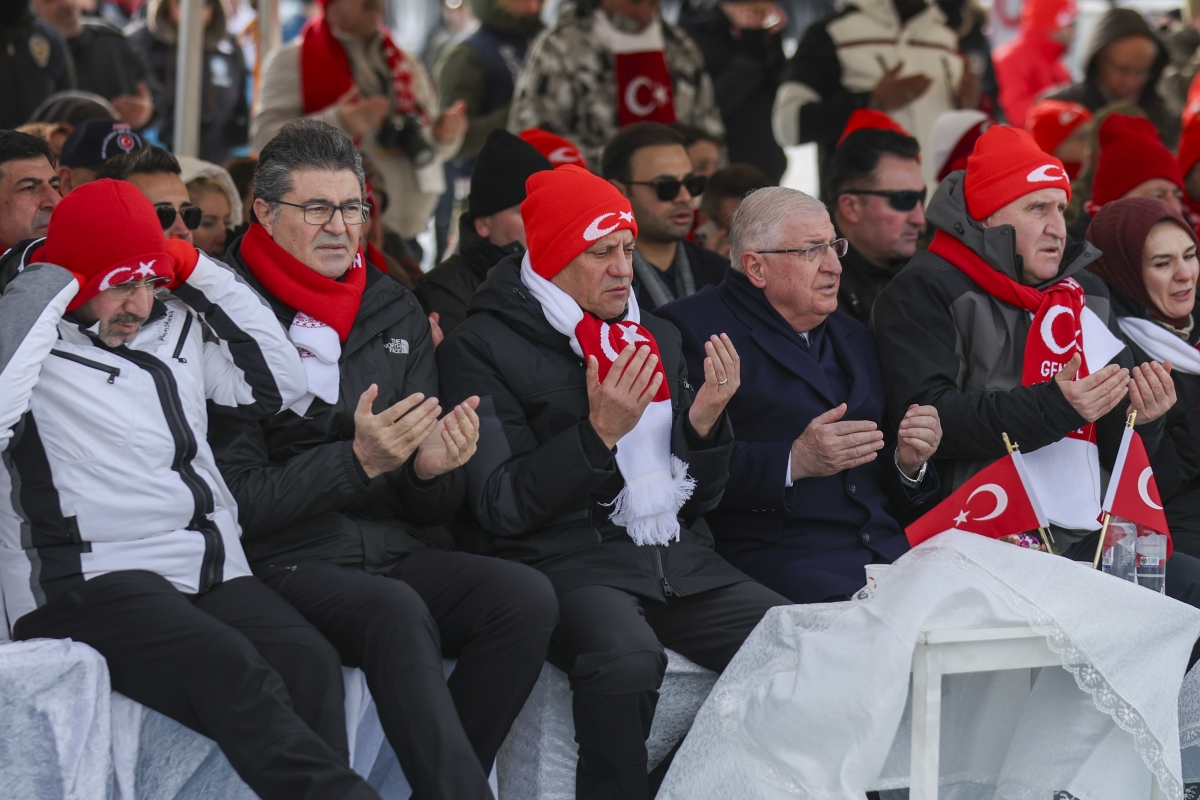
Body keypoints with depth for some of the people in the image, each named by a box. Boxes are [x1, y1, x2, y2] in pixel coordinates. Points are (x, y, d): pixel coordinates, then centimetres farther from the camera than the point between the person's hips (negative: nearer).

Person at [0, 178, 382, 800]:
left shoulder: (176, 328, 19)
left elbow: (279, 383, 19)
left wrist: (199, 273, 13)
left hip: (210, 573, 6)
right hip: (84, 581, -6)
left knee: (309, 662, -24)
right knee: (229, 667, -33)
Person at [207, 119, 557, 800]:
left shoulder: (397, 314, 14)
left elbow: (438, 508, 13)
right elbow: (242, 500, -9)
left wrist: (431, 470, -11)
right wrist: (359, 461, -20)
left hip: (400, 552, 5)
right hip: (289, 560, -5)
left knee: (527, 597, -22)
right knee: (397, 611, -36)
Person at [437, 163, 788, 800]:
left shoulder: (658, 335, 20)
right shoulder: (482, 347, 2)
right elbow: (501, 506, -7)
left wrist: (705, 422, 1)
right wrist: (598, 432, -15)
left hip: (682, 557, 6)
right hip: (571, 561, -6)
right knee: (625, 658, -38)